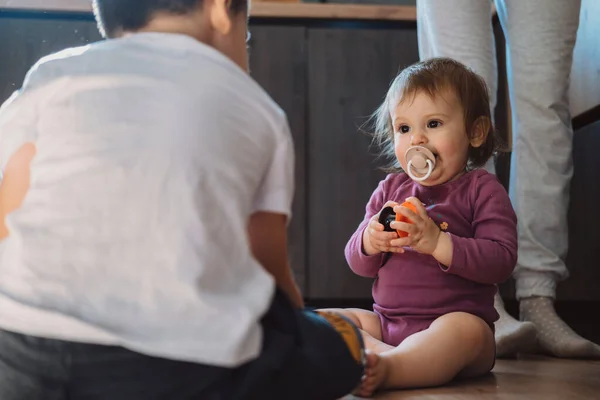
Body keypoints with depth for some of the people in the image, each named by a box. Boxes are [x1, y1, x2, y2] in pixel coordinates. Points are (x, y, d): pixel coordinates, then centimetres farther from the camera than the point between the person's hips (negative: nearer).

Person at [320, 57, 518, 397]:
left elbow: (501, 260, -14)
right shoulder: (391, 188, 13)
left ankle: (384, 368, -49)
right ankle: (387, 356, -30)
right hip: (386, 323, 6)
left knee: (464, 330, -37)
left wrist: (437, 242, -26)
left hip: (454, 321, -5)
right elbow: (358, 264, 12)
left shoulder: (482, 190, 0)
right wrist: (370, 241, -13)